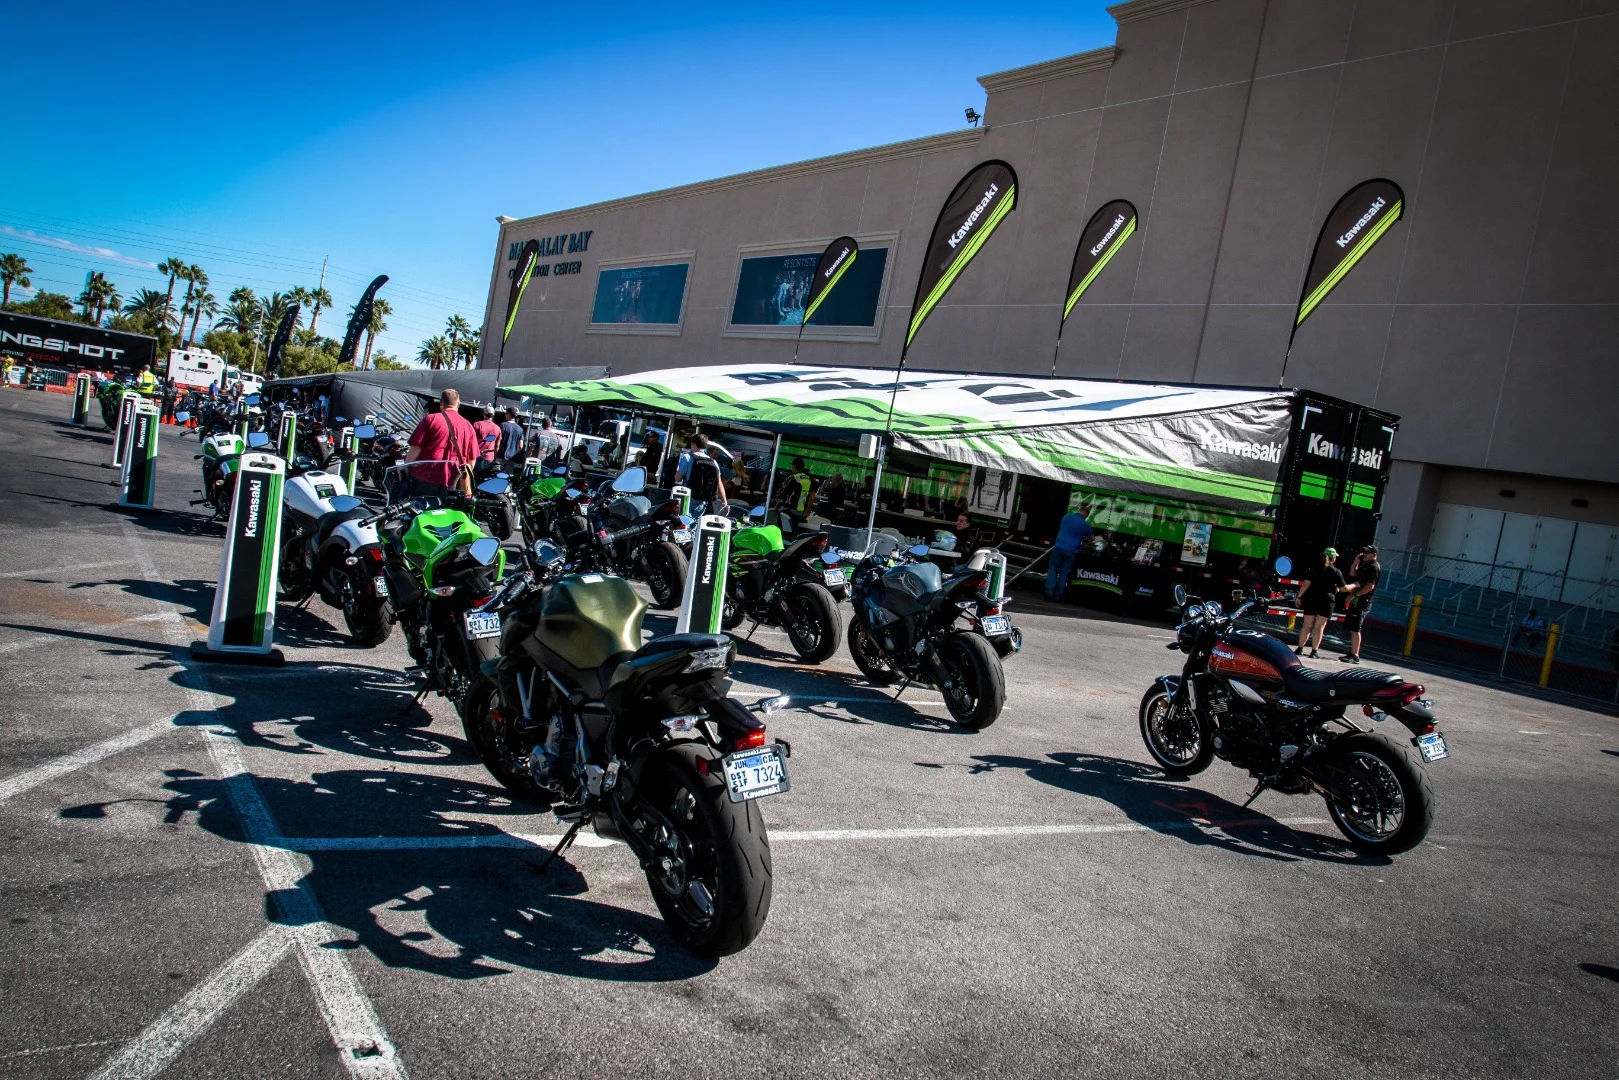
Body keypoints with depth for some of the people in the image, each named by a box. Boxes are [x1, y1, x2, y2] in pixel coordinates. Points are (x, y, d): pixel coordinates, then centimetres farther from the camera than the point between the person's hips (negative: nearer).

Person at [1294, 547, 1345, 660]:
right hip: (1326, 600, -3)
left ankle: (1300, 649, 8)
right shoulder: (1337, 572, -3)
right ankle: (1314, 651, 1)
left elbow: (1306, 584, -2)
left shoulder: (1315, 569, 5)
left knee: (1307, 625, 8)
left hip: (1311, 599, 3)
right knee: (1319, 626, 1)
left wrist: (1299, 597, 2)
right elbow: (1342, 588, 1)